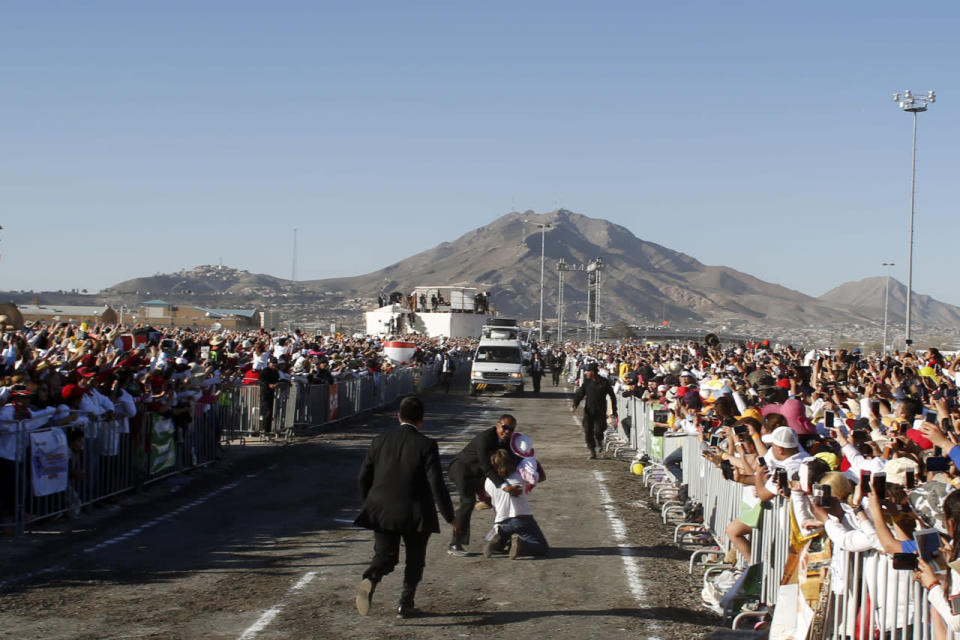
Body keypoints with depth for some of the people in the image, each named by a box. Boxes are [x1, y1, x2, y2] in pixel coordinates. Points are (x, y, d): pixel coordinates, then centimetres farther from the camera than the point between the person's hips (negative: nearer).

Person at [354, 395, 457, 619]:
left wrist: (371, 504, 22)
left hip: (382, 513, 3)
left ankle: (369, 580, -22)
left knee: (384, 556, 8)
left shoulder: (380, 441, 1)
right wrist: (450, 518, -5)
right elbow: (437, 486, -14)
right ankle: (405, 605, 19)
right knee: (415, 560, 18)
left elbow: (363, 477, 6)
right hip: (415, 514, -2)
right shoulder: (426, 445, -11)